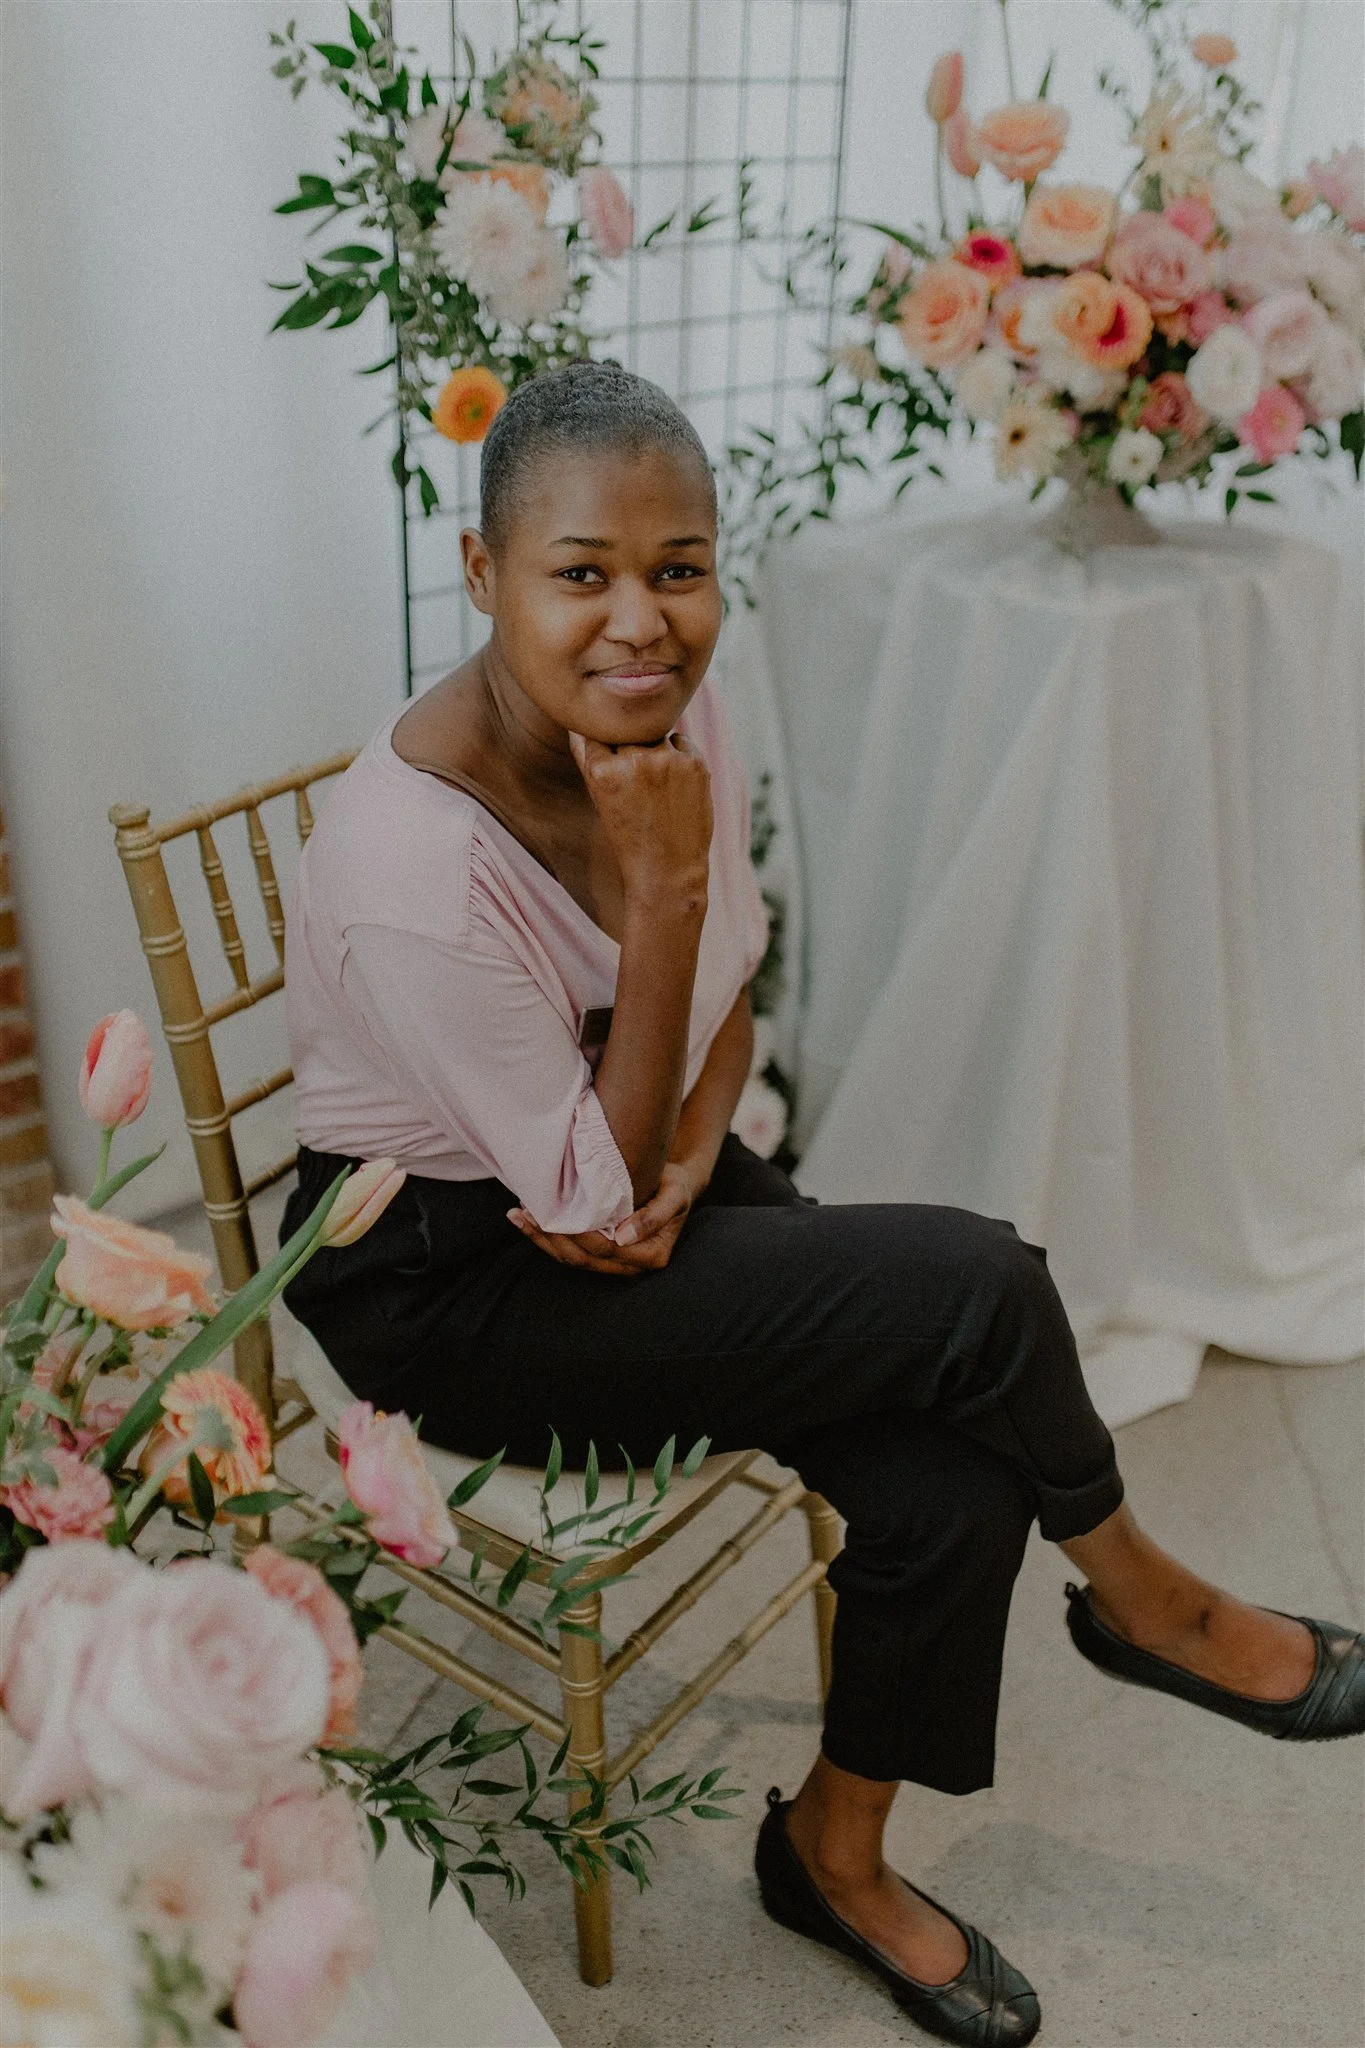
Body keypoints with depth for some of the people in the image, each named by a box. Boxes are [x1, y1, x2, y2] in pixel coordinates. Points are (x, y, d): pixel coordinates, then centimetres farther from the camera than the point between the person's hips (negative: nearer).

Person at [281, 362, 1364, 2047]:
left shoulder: (670, 707, -8)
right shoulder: (410, 863, -30)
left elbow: (731, 987, 8)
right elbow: (591, 1196, -21)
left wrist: (689, 1159, -12)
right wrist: (661, 890, -28)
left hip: (617, 1161, 7)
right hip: (446, 1288, -6)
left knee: (953, 1487, -12)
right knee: (975, 1286, -20)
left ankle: (835, 1853, 16)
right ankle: (1141, 1599, 12)